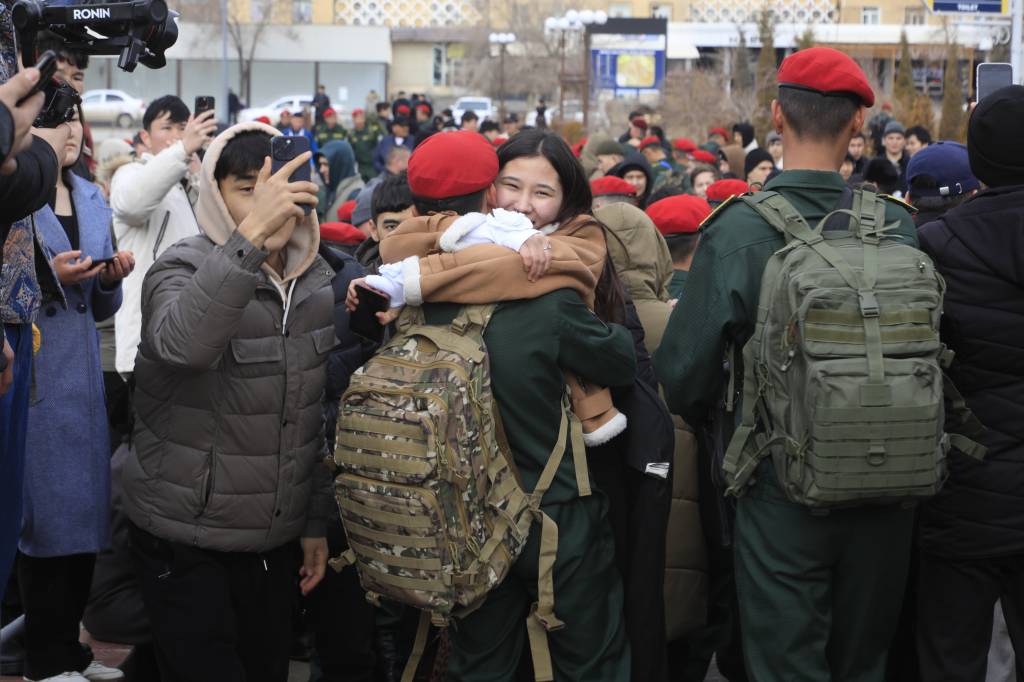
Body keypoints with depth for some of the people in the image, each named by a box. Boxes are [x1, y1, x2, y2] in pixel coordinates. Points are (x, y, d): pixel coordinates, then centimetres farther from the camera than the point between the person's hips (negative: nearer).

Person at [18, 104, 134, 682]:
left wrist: (111, 278, -1)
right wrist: (48, 277, -19)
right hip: (31, 379, -6)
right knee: (48, 514, -4)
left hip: (83, 376, 6)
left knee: (84, 510, 8)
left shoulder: (93, 199, 14)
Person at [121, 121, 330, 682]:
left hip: (276, 539, 5)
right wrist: (250, 235, -46)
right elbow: (182, 342, -39)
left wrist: (316, 521, 12)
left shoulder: (317, 281, 3)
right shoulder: (183, 271, -14)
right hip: (185, 540, -5)